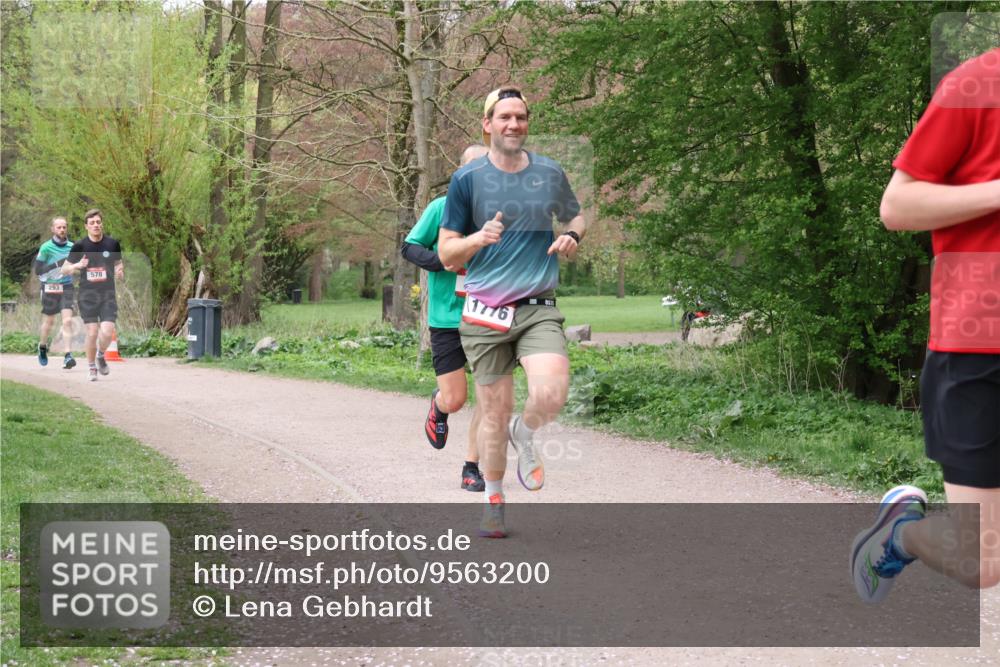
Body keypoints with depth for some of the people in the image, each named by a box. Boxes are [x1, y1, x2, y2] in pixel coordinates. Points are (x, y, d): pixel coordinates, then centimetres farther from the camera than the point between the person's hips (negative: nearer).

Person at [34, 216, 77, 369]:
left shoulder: (72, 247, 4)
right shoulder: (46, 248, -7)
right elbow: (37, 270, -9)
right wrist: (56, 265, -20)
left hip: (67, 287, 2)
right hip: (50, 288, -2)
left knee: (68, 321, -12)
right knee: (48, 322, 10)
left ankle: (68, 356, -16)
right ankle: (42, 347, 39)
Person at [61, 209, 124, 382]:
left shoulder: (112, 244, 1)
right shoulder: (79, 246, -2)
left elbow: (118, 263, 16)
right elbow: (64, 269, 4)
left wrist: (120, 272, -7)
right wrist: (77, 266, -17)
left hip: (108, 294, 1)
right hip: (87, 295, -1)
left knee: (107, 332, -13)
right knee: (92, 333, -4)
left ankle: (100, 355, 19)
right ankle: (92, 368, 16)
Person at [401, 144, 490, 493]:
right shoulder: (442, 208, -4)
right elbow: (409, 247, -1)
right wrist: (445, 262, -17)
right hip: (446, 317, -3)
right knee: (455, 400, -3)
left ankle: (472, 467, 11)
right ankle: (437, 404, 35)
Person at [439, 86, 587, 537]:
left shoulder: (550, 173, 7)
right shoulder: (467, 179, 1)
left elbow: (575, 216, 25)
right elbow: (447, 255, 3)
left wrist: (571, 237, 1)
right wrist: (478, 238, -18)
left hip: (539, 309, 1)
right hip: (485, 313, -1)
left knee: (551, 395, -21)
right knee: (494, 412, 2)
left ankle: (524, 434, 15)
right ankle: (493, 501, 24)